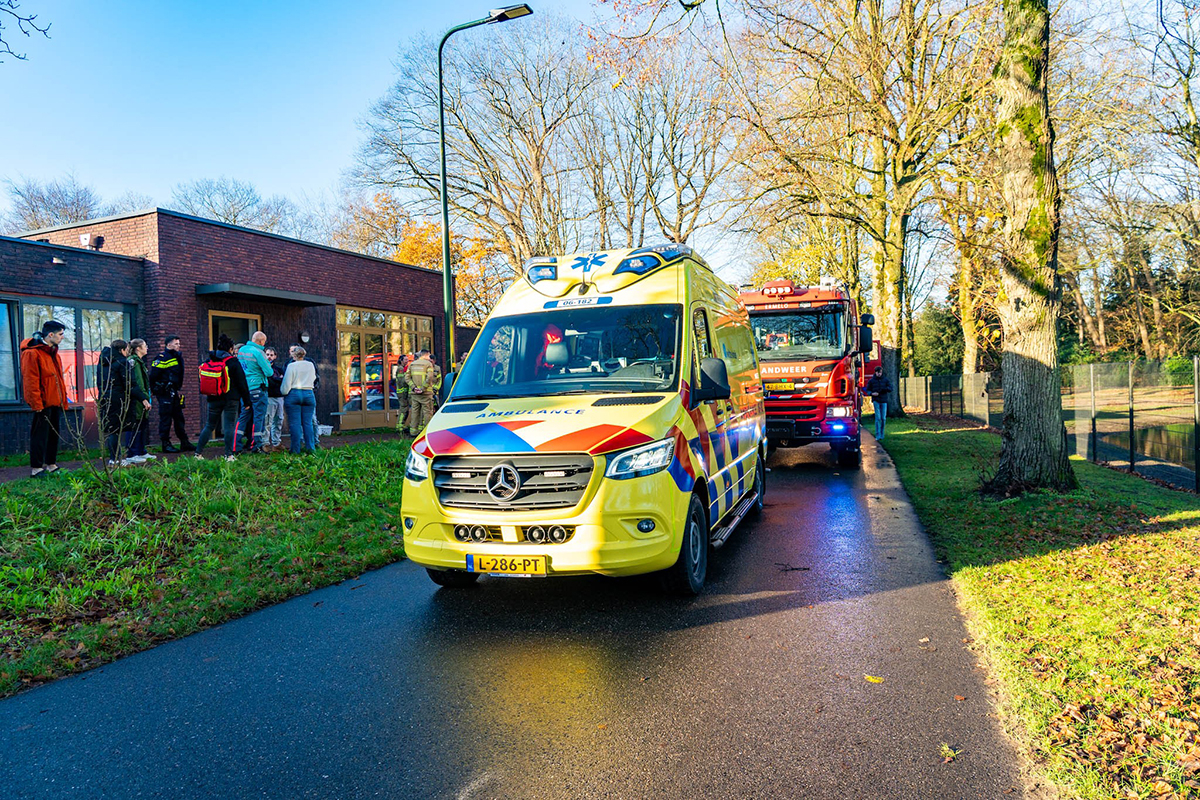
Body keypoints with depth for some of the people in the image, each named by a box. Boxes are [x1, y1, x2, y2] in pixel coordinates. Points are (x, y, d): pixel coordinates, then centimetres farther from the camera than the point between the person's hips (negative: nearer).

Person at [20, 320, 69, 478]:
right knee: (40, 434, -4)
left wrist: (64, 401, 17)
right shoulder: (32, 353, -13)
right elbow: (30, 382, -17)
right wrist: (37, 404, -19)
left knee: (54, 434, 13)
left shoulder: (53, 353, 16)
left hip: (56, 402, 9)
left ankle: (51, 465, 23)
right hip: (43, 403, -9)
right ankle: (36, 468, 3)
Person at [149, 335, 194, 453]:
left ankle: (184, 443, 16)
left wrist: (178, 389, 12)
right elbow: (153, 376, -14)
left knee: (179, 417, 11)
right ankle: (165, 444, 1)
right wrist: (154, 390, -10)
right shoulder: (162, 358, -11)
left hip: (174, 393, 9)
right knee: (165, 418, -4)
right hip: (164, 393, -9)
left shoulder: (177, 357, 16)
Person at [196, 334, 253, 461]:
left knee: (209, 425, 14)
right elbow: (241, 383, -6)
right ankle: (229, 454, -3)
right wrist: (246, 401, -1)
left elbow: (203, 381, 14)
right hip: (231, 399, -4)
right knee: (230, 426, -1)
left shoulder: (209, 361, 6)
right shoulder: (233, 362, -7)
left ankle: (198, 452, 14)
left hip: (214, 399, 4)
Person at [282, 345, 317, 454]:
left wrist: (283, 392, 9)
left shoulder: (291, 366, -7)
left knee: (295, 423, 0)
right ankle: (310, 447, 4)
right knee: (308, 422, 6)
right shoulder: (311, 365, 5)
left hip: (294, 395, -3)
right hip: (309, 394, 3)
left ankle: (296, 449, 1)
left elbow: (286, 384, -7)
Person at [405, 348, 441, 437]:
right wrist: (423, 388, -15)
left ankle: (413, 431, 12)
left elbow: (407, 377, 5)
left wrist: (413, 387, -2)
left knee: (415, 411, 10)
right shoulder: (428, 364, -3)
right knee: (427, 412, -1)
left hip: (414, 393, 5)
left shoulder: (412, 364, 13)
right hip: (426, 392, -5)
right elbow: (429, 378, -17)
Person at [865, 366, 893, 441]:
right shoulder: (871, 381, 3)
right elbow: (867, 390, 7)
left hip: (884, 401, 2)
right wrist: (872, 393, -14)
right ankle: (878, 435, -9)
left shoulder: (885, 380, 6)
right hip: (876, 400, -2)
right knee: (878, 417, -10)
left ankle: (882, 434, 17)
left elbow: (890, 389, 2)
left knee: (883, 418, 3)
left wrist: (885, 389, -19)